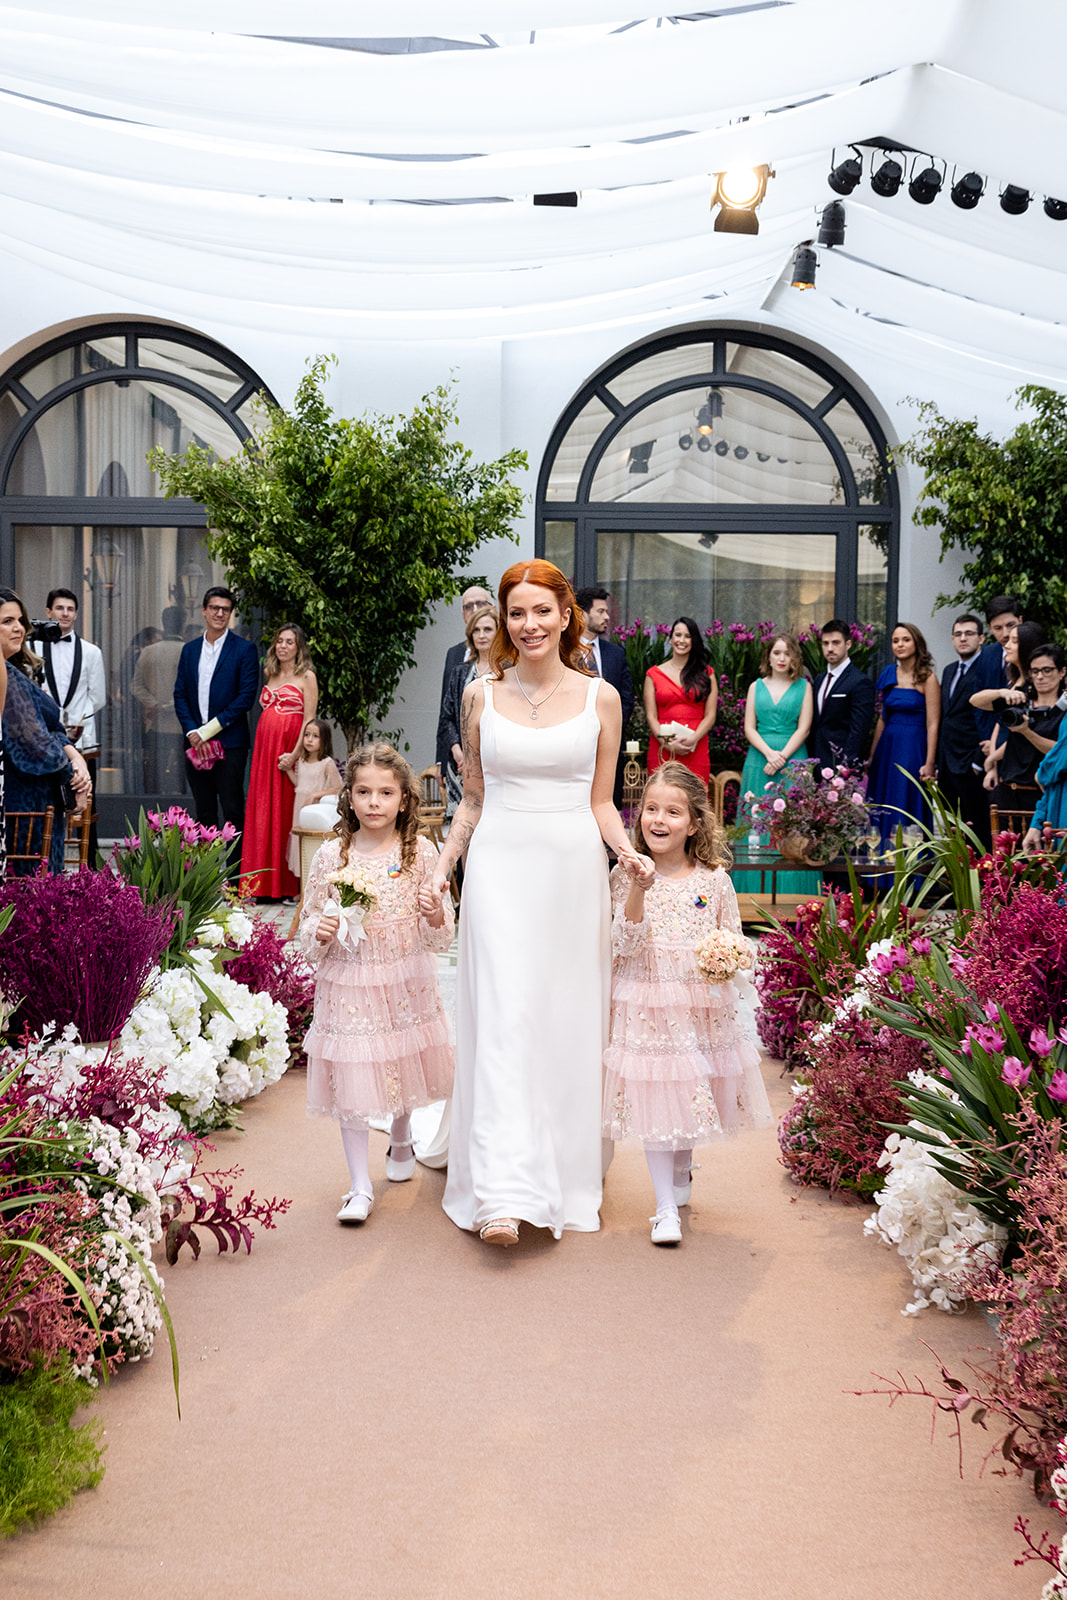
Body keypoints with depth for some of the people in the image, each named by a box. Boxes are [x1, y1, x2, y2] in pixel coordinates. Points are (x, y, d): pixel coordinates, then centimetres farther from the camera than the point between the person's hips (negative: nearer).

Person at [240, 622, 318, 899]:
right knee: (264, 812, 4)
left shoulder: (306, 676, -1)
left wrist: (294, 754, -17)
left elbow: (309, 720, -8)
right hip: (265, 747, 6)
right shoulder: (270, 675, 17)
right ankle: (267, 884, 9)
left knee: (287, 812, -5)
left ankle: (288, 884, 1)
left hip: (290, 749, -6)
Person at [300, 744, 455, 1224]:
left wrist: (435, 917, -23)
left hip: (407, 985, 1)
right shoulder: (331, 856, -5)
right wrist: (320, 932, -17)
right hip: (348, 986, -1)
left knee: (403, 1069, 17)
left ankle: (400, 1143, 47)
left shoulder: (420, 852, -6)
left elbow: (441, 938, -2)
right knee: (349, 1082, 0)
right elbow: (309, 930, 4)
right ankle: (360, 1184, 14)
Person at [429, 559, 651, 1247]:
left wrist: (626, 849, -10)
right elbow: (473, 800, 12)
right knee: (503, 1018, -7)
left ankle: (568, 1176, 21)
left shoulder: (601, 698, 4)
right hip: (500, 865, 0)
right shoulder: (481, 696, 6)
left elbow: (601, 803, 8)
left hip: (574, 868, 1)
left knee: (569, 1020, 6)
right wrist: (442, 867, 4)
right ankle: (504, 1192, -8)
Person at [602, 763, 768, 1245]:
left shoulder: (714, 879, -1)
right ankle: (666, 1206, 10)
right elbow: (625, 946, -12)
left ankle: (682, 1171, 42)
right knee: (655, 1099, -2)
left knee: (695, 1092, 12)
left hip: (704, 1006, 2)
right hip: (648, 1005, -2)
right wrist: (638, 894, -25)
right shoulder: (627, 877, -5)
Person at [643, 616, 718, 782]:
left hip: (696, 751, 0)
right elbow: (651, 717, 5)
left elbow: (710, 716, 6)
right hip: (662, 752, 0)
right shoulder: (654, 674, 11)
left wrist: (691, 740, -10)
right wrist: (668, 743, -11)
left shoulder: (706, 674, 13)